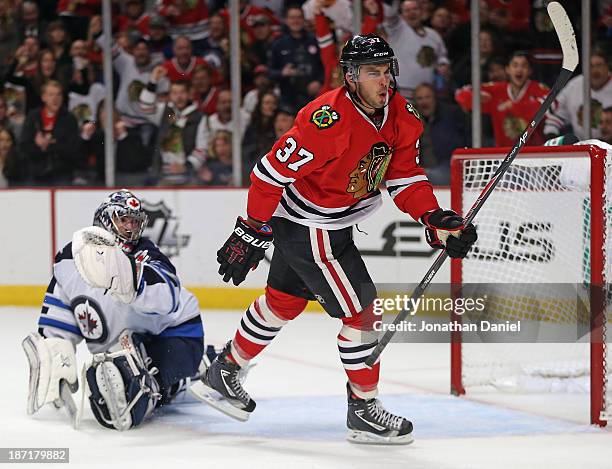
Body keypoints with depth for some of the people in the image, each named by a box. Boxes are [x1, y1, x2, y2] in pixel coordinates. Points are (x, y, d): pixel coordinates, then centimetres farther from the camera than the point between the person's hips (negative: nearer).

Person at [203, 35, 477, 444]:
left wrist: (436, 219, -14)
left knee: (285, 302, 24)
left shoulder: (400, 116, -6)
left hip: (337, 223, 9)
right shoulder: (328, 120, -31)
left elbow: (405, 177, 1)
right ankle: (363, 410, 5)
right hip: (307, 228, -9)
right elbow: (272, 172, -26)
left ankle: (226, 371, 41)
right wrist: (252, 234, -22)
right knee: (360, 309, -7)